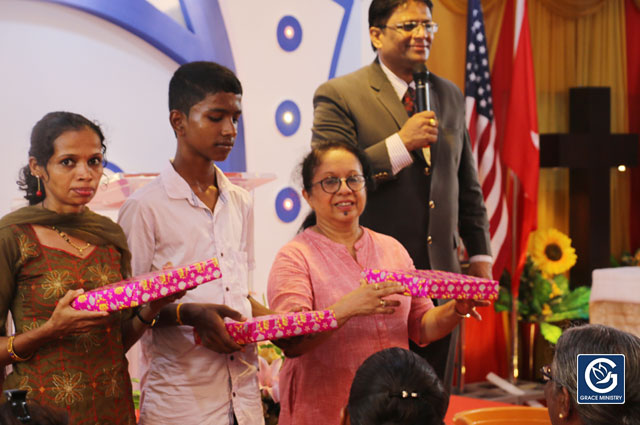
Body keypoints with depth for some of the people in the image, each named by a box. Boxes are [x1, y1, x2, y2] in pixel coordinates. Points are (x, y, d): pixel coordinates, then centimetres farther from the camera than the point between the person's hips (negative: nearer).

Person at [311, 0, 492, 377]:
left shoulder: (450, 95, 15)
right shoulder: (338, 96, -5)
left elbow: (467, 184, 20)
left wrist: (480, 255, 16)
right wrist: (401, 143, -18)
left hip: (440, 273, 5)